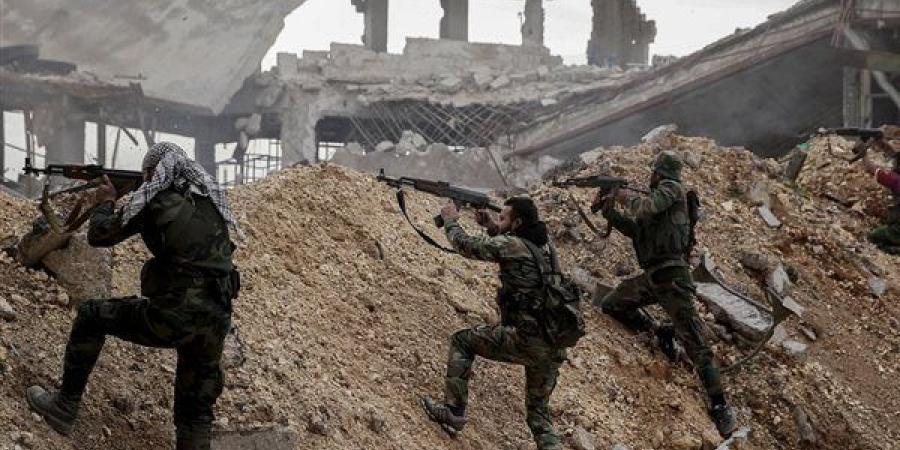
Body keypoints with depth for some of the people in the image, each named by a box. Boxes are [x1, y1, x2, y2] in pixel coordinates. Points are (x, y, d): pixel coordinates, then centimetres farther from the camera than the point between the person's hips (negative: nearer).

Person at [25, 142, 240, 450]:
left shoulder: (153, 199, -2)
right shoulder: (211, 195, 13)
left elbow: (98, 236, 9)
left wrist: (105, 202, 28)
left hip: (173, 317, -5)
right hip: (217, 320, 5)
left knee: (90, 317, 17)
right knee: (196, 410, 18)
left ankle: (65, 407, 21)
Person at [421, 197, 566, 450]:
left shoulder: (511, 244, -9)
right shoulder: (545, 244, 13)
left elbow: (466, 246, 2)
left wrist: (451, 220, 20)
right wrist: (493, 228, 22)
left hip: (526, 340, -7)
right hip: (554, 349, 7)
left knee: (462, 341, 11)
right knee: (538, 413, 19)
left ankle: (454, 411, 8)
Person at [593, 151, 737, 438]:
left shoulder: (670, 188, -5)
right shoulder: (657, 196, 21)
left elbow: (645, 209, -22)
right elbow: (634, 229, 26)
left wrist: (625, 196, -3)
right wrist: (608, 209, 18)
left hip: (671, 276, -9)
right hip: (651, 277, 9)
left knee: (695, 344, -12)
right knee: (610, 304, 15)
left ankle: (720, 407, -14)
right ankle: (659, 334, 16)